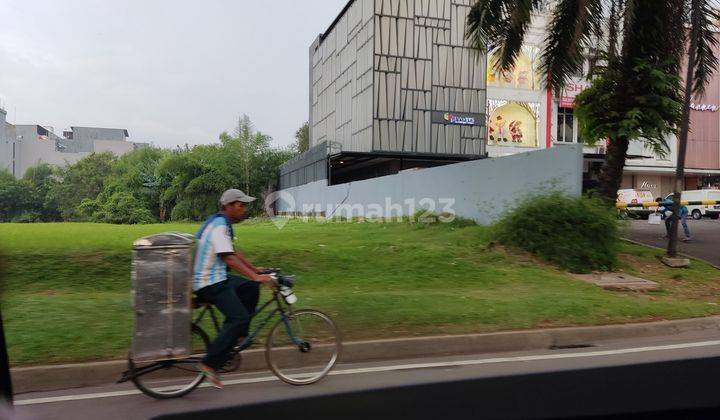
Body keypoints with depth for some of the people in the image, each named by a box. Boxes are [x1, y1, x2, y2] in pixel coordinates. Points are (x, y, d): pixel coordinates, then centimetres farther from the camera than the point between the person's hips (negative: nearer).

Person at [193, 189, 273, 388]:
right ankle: (209, 363, -14)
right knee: (239, 318, -18)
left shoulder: (222, 224, 14)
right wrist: (255, 276, -33)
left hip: (215, 278, 10)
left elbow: (233, 252, 22)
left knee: (251, 287, 13)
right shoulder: (219, 226, -18)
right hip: (209, 283, -10)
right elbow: (229, 259, -28)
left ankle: (238, 335, 15)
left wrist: (254, 269, 22)